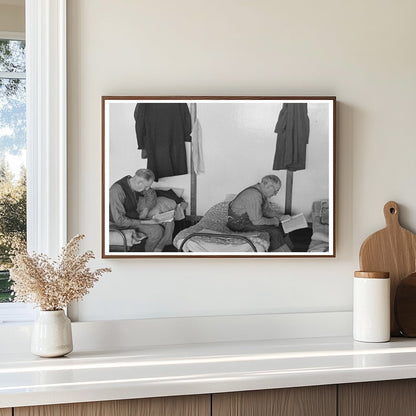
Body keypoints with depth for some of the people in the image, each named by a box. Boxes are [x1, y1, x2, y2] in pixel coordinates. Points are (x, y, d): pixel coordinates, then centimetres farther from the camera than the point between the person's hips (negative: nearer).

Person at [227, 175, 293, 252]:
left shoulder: (262, 193, 0)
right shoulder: (254, 195, -30)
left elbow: (267, 210, 14)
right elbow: (256, 221, -29)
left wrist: (281, 216, -1)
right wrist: (273, 221, -15)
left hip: (251, 217, 10)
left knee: (279, 226, 3)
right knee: (274, 231, -18)